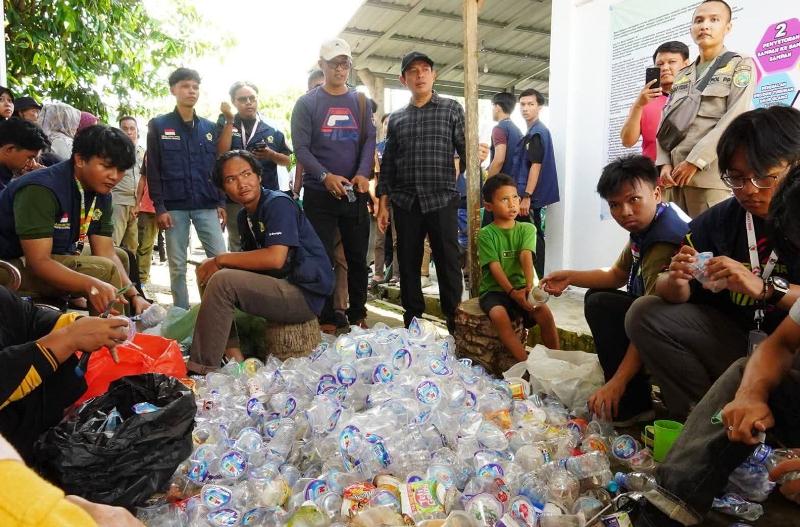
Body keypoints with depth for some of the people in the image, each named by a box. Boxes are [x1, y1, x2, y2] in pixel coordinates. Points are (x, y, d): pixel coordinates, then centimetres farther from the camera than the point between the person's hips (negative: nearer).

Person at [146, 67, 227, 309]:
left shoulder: (209, 128, 12)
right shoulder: (158, 126, 5)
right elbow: (153, 170, 1)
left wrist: (221, 203, 4)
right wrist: (159, 207, -7)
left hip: (207, 205, 2)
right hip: (174, 206, -2)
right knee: (177, 266, 4)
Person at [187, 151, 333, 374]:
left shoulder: (278, 203, -13)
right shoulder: (244, 216, 14)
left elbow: (275, 259, -25)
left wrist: (221, 259, -15)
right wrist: (213, 264, -6)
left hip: (306, 294, -9)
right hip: (281, 287, 10)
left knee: (222, 281, -22)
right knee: (209, 277, 13)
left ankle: (200, 371, -14)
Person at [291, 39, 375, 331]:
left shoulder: (360, 102, 11)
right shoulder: (307, 103, 3)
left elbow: (369, 141, 3)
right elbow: (301, 147, -5)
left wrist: (363, 174, -16)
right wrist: (325, 176, -21)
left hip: (355, 193, 3)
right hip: (318, 193, -2)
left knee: (358, 257, 8)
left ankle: (358, 315, 20)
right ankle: (326, 319, 10)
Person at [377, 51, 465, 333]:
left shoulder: (451, 109, 7)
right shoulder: (396, 119, 15)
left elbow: (466, 149, 1)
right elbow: (388, 164, 13)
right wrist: (383, 204, 7)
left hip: (442, 200, -3)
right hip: (405, 203, 3)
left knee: (448, 264, 0)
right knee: (408, 264, 8)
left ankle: (455, 324, 10)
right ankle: (412, 324, 21)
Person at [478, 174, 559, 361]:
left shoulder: (527, 229, 7)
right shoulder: (486, 234, -2)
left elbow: (526, 257, -11)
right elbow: (495, 267, -12)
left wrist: (530, 285, -27)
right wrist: (512, 292, -25)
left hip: (520, 287, 3)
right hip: (494, 290, -2)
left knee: (544, 311, -24)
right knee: (499, 315, -33)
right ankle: (526, 363, -27)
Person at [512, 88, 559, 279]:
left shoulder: (537, 133, -13)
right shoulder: (533, 132, 17)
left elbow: (536, 166, -20)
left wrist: (526, 197, -23)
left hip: (531, 197, -10)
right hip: (531, 196, 10)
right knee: (532, 238, 12)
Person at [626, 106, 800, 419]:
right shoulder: (718, 221, 0)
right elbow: (670, 295, 0)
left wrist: (765, 288, -32)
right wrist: (676, 281, -22)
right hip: (734, 338, 4)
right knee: (644, 313, -9)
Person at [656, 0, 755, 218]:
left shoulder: (740, 66, 9)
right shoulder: (681, 76, 22)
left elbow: (735, 120, -5)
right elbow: (665, 124, 14)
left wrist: (695, 161, -14)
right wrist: (665, 164, -3)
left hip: (712, 173, -4)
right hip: (676, 174, 4)